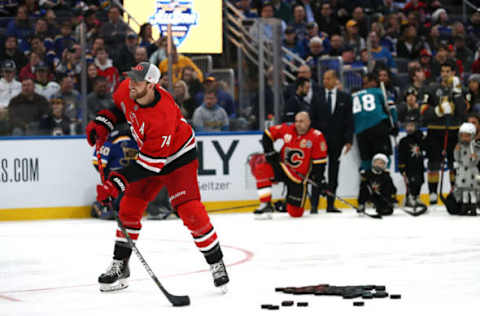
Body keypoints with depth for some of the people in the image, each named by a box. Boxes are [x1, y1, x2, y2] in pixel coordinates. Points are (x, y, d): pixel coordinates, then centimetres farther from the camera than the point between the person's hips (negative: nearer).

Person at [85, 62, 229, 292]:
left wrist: (117, 182, -35)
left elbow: (150, 163, -35)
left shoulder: (163, 116, -38)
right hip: (145, 153, 7)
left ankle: (216, 264, -3)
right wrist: (101, 124, -6)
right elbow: (117, 106, 10)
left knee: (190, 211, -17)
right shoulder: (127, 89, -17)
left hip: (178, 157, -7)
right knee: (128, 208, 4)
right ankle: (120, 266, 15)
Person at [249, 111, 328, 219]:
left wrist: (320, 181, -16)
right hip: (281, 168, 2)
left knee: (295, 213, -6)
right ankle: (266, 205, -22)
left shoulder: (317, 137, -11)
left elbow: (319, 162, -10)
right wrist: (269, 151, -6)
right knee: (261, 164, -30)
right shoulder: (288, 128, -3)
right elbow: (268, 134, 7)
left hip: (299, 177, -2)